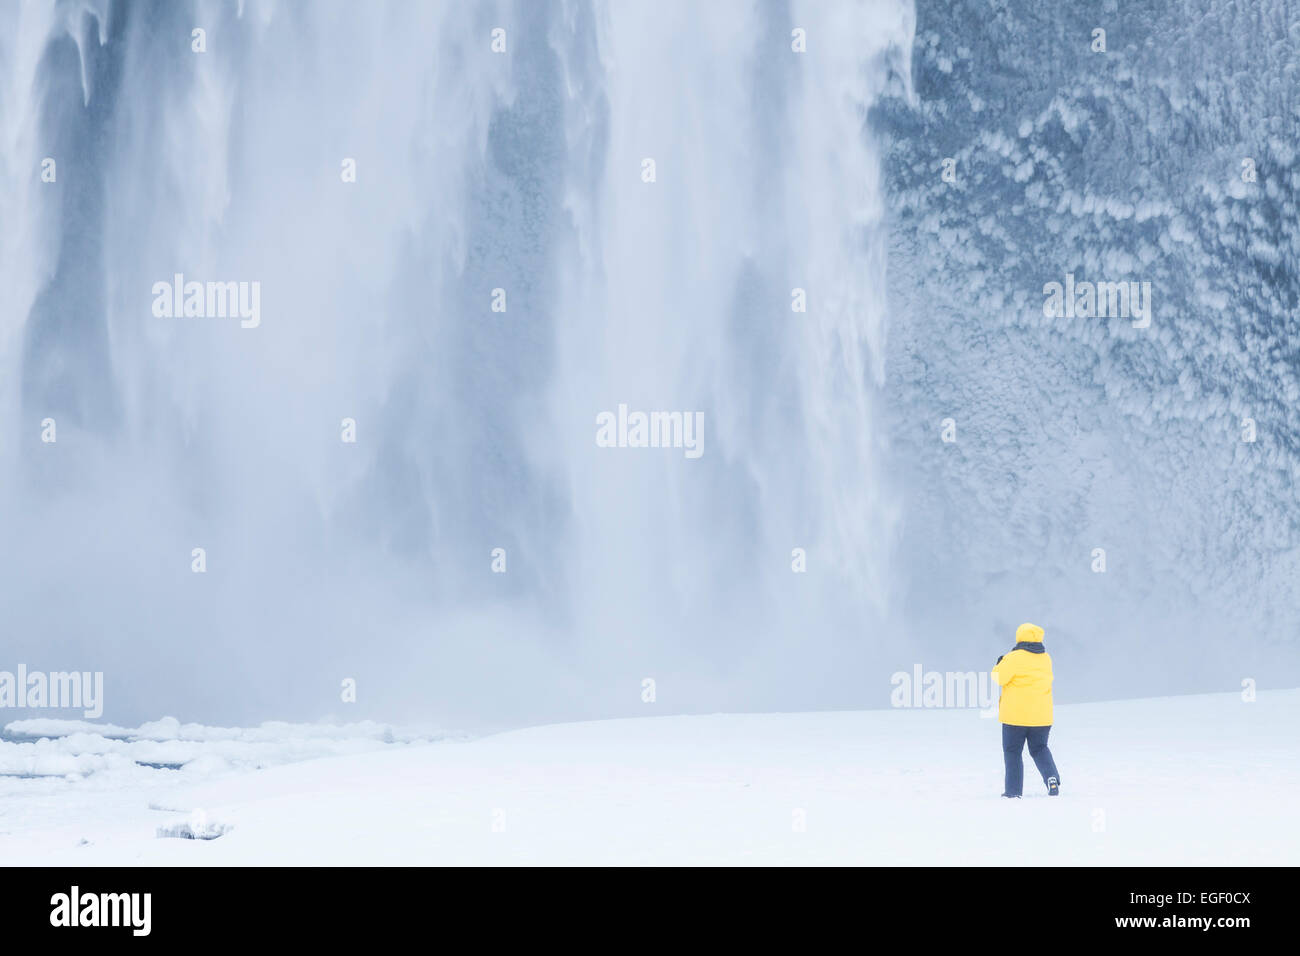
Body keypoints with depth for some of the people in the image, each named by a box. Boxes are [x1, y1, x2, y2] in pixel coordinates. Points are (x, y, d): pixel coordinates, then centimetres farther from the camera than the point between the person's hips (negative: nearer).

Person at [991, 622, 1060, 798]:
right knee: (1039, 749, 18)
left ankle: (1013, 789, 4)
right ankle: (1052, 777, -4)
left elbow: (999, 678, -9)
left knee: (1012, 751, 7)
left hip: (1016, 715, -5)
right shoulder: (1046, 658, 7)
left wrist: (999, 664, 11)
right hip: (1042, 716, 5)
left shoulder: (1014, 658, -12)